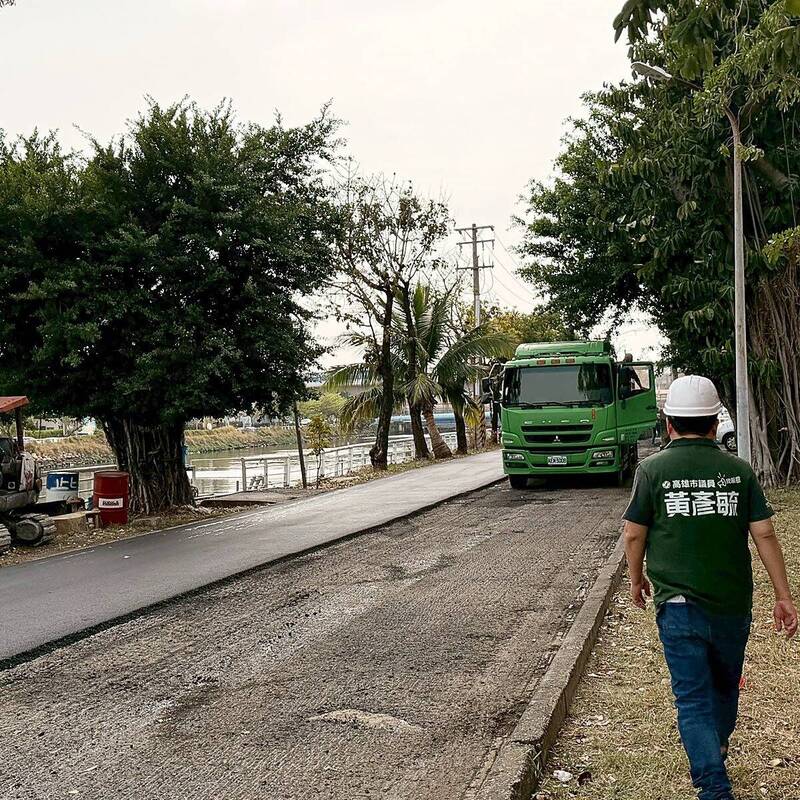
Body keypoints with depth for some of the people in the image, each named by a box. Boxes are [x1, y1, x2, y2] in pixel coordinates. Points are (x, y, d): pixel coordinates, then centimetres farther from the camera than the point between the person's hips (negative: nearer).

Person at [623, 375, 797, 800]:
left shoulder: (652, 469, -6)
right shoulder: (739, 470, 0)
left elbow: (633, 534, -4)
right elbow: (764, 534, -3)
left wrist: (636, 579, 14)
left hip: (678, 604, -3)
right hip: (732, 604, 3)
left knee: (693, 698, 3)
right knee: (725, 687, 24)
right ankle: (714, 755, 45)